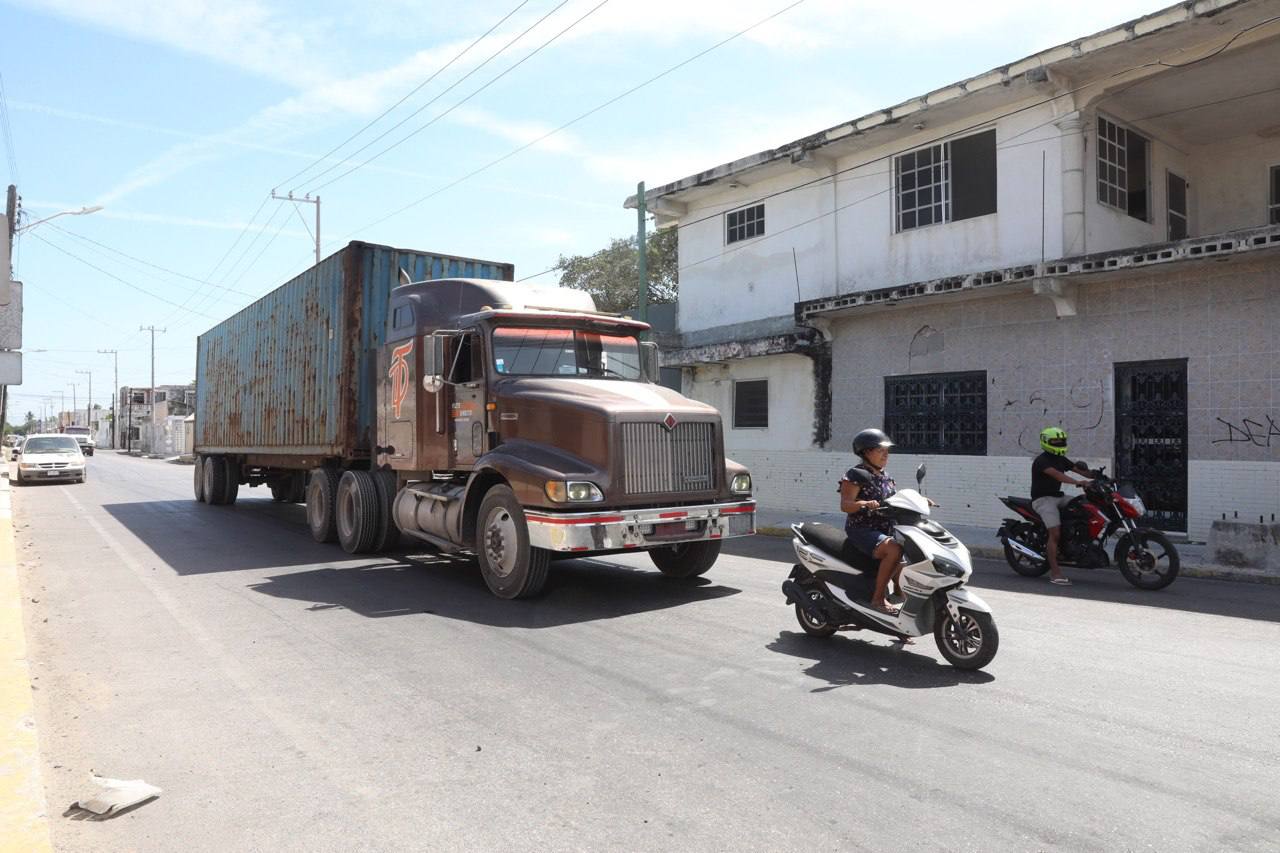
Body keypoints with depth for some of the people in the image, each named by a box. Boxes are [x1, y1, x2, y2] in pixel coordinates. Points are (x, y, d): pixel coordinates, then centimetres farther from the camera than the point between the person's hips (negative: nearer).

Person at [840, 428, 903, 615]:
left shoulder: (886, 477, 17)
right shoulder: (856, 475, -8)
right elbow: (845, 505, -17)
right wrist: (864, 504, -35)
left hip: (886, 532, 9)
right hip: (862, 530, -9)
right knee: (894, 550, -30)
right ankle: (877, 598, -23)